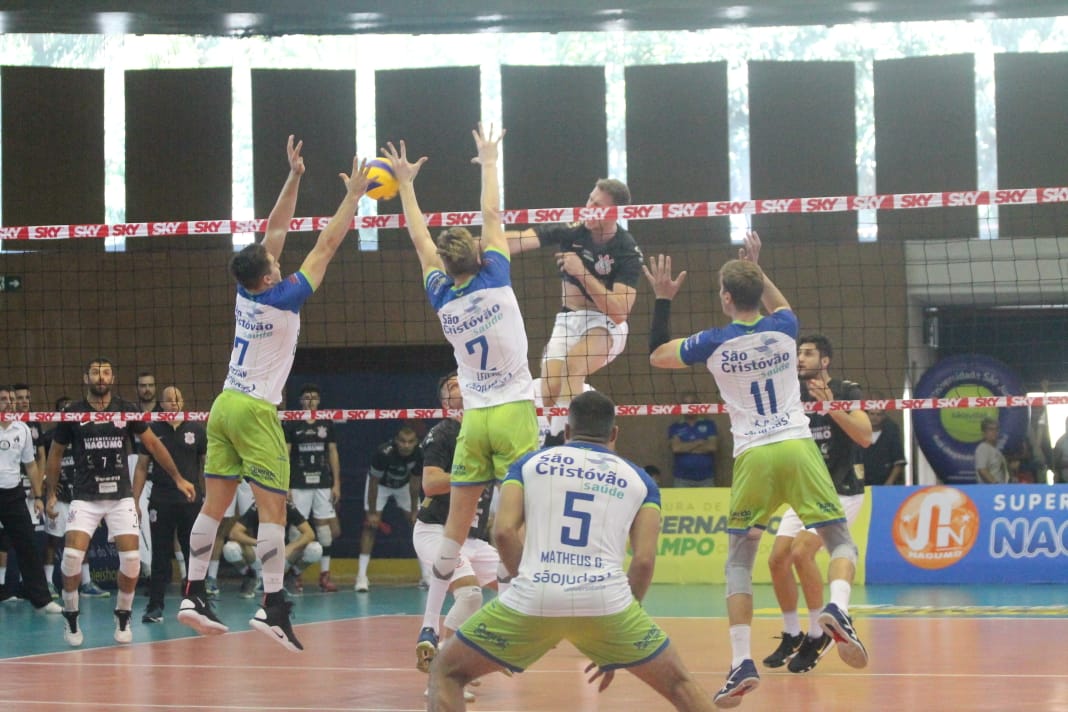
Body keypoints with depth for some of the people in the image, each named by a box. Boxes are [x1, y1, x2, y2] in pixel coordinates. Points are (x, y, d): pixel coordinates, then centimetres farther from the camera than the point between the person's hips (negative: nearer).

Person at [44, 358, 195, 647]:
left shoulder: (126, 410, 1)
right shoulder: (72, 413, 0)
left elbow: (153, 444, 10)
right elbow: (55, 453, 11)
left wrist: (178, 478, 9)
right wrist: (51, 494, 10)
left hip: (121, 495, 1)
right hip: (85, 497, -1)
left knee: (131, 558, -10)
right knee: (72, 554, -18)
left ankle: (123, 617, 14)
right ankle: (71, 619, 2)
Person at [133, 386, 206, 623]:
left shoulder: (197, 430, 5)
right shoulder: (152, 431, 4)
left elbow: (207, 464, 9)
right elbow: (142, 467, 6)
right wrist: (135, 501, 0)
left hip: (192, 501, 0)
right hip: (161, 503, 0)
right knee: (160, 556, 3)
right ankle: (155, 607, 6)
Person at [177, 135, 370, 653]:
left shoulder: (247, 292, 4)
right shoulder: (282, 300, -13)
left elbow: (275, 230, 13)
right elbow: (325, 247, -8)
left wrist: (293, 177, 15)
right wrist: (353, 196, 0)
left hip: (225, 406, 8)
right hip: (256, 412, -8)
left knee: (215, 503, 6)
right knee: (273, 508, -8)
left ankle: (194, 595, 3)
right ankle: (272, 607, -15)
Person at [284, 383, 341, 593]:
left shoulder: (327, 424, 8)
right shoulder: (291, 425, 1)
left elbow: (333, 454, 10)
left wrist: (336, 483, 4)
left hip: (323, 484, 2)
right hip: (299, 486, -2)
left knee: (325, 527, 0)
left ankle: (324, 575, 5)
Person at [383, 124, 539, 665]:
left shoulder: (442, 296, 4)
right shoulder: (494, 280, -5)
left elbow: (420, 239, 18)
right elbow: (492, 214, 7)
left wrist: (406, 184, 29)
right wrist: (489, 161, 22)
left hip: (474, 418, 4)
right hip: (514, 414, -4)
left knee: (457, 525, 7)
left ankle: (431, 621, 6)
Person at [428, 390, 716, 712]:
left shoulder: (529, 463, 18)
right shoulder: (638, 479, 18)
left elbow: (504, 531, 3)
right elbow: (644, 560, 7)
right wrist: (615, 645, 14)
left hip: (532, 602, 0)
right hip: (605, 602, 1)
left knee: (447, 673, 19)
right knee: (679, 684, 21)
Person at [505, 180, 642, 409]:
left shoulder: (628, 251, -16)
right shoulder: (570, 230, -8)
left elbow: (619, 312, -24)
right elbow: (521, 240, -23)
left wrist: (582, 272, -28)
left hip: (606, 324, -4)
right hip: (567, 321, 4)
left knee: (574, 364, -33)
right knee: (549, 394, -15)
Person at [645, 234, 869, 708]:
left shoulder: (714, 344, -1)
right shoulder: (783, 330, 6)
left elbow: (656, 354, 16)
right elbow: (778, 306, 33)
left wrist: (662, 299, 19)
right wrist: (756, 269, 37)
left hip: (753, 457, -1)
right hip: (798, 448, 1)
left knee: (739, 561, 10)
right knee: (841, 543, 9)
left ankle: (742, 661, -4)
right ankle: (838, 608, -24)